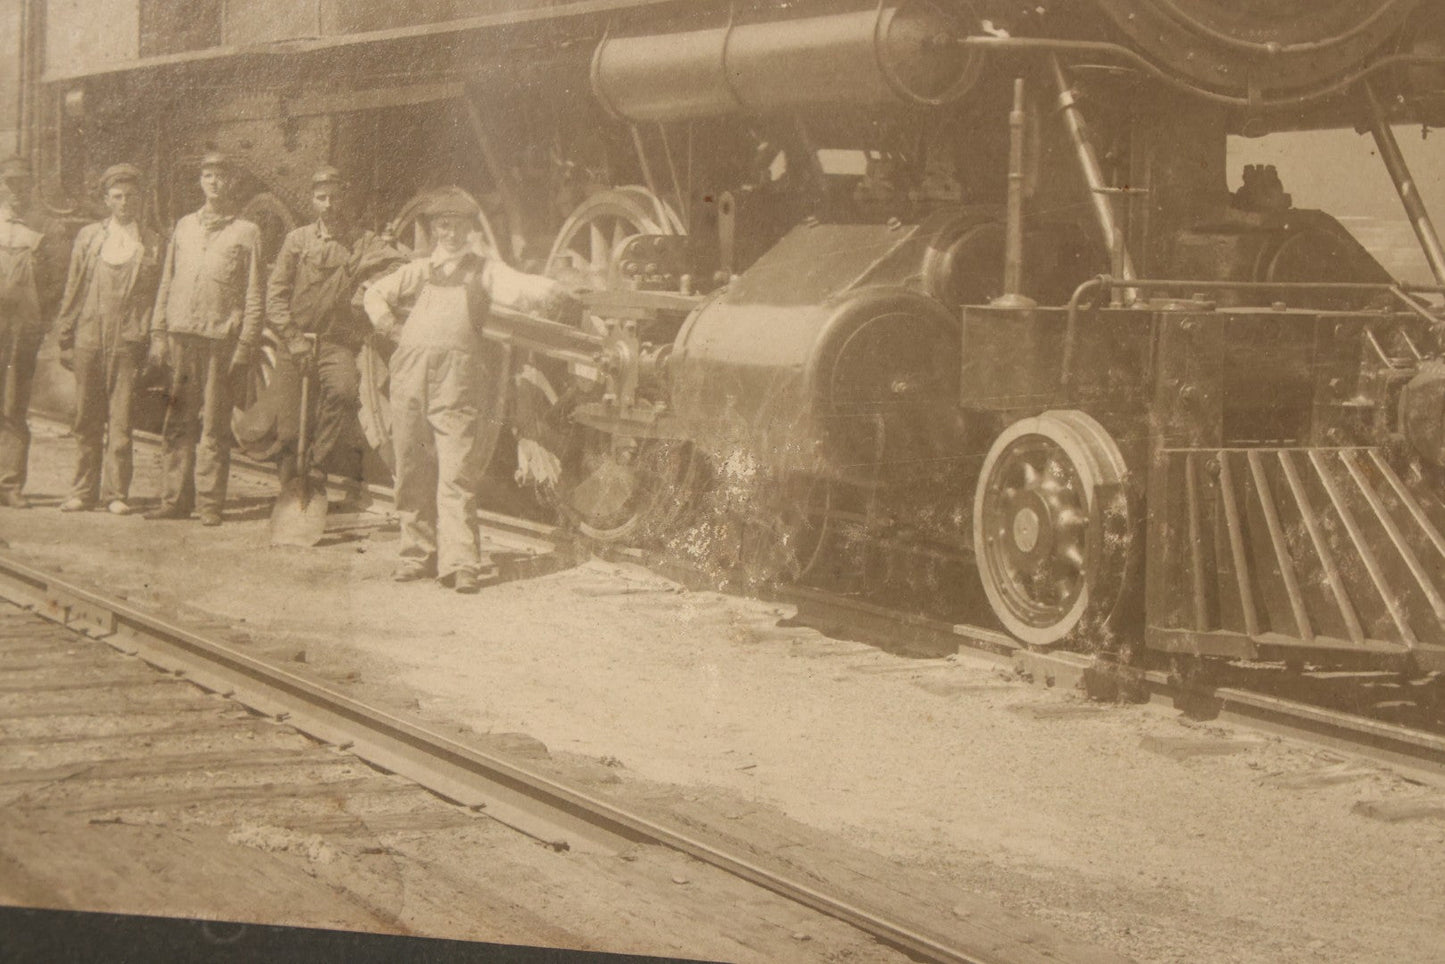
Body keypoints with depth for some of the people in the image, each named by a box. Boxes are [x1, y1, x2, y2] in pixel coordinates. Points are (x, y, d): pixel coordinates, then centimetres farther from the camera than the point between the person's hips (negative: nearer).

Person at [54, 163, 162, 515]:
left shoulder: (151, 243, 6)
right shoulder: (88, 236, 12)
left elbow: (156, 297, 5)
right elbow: (72, 290, 11)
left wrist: (149, 342, -1)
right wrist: (64, 338, 6)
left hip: (128, 341, -2)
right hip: (88, 337, 2)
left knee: (121, 418, -4)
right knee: (87, 419, 5)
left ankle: (116, 492, 2)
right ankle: (84, 490, 13)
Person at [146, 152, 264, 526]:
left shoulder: (246, 232, 5)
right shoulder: (184, 227, 16)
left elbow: (254, 297, 2)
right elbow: (166, 285, 17)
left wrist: (245, 346, -6)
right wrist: (158, 334, 9)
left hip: (221, 337, -3)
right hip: (181, 334, 3)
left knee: (214, 425, -3)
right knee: (178, 421, 2)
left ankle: (210, 503, 1)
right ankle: (175, 499, 7)